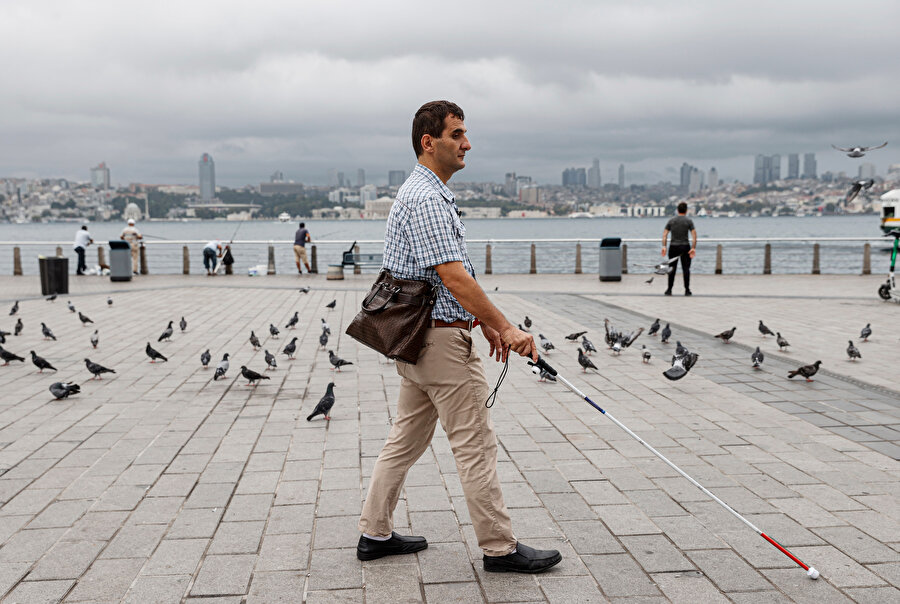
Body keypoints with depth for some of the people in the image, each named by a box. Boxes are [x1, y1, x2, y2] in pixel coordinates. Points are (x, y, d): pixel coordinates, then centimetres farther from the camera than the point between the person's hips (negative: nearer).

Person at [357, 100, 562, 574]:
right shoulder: (426, 199, -17)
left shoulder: (427, 193, 17)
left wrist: (486, 323, 19)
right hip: (442, 340, -11)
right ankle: (499, 548, 10)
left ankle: (375, 533, 25)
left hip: (418, 336, 11)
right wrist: (507, 328, -21)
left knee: (406, 438, 16)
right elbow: (453, 277, -24)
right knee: (475, 445, -1)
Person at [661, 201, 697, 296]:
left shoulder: (671, 221, 6)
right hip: (685, 247, -2)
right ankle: (687, 290, 2)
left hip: (673, 247, 2)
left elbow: (664, 234, -1)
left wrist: (664, 246, -3)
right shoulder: (689, 221, -2)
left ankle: (669, 290, 8)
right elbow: (694, 235, -10)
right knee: (686, 268, 3)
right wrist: (693, 248, -11)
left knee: (672, 269, 8)